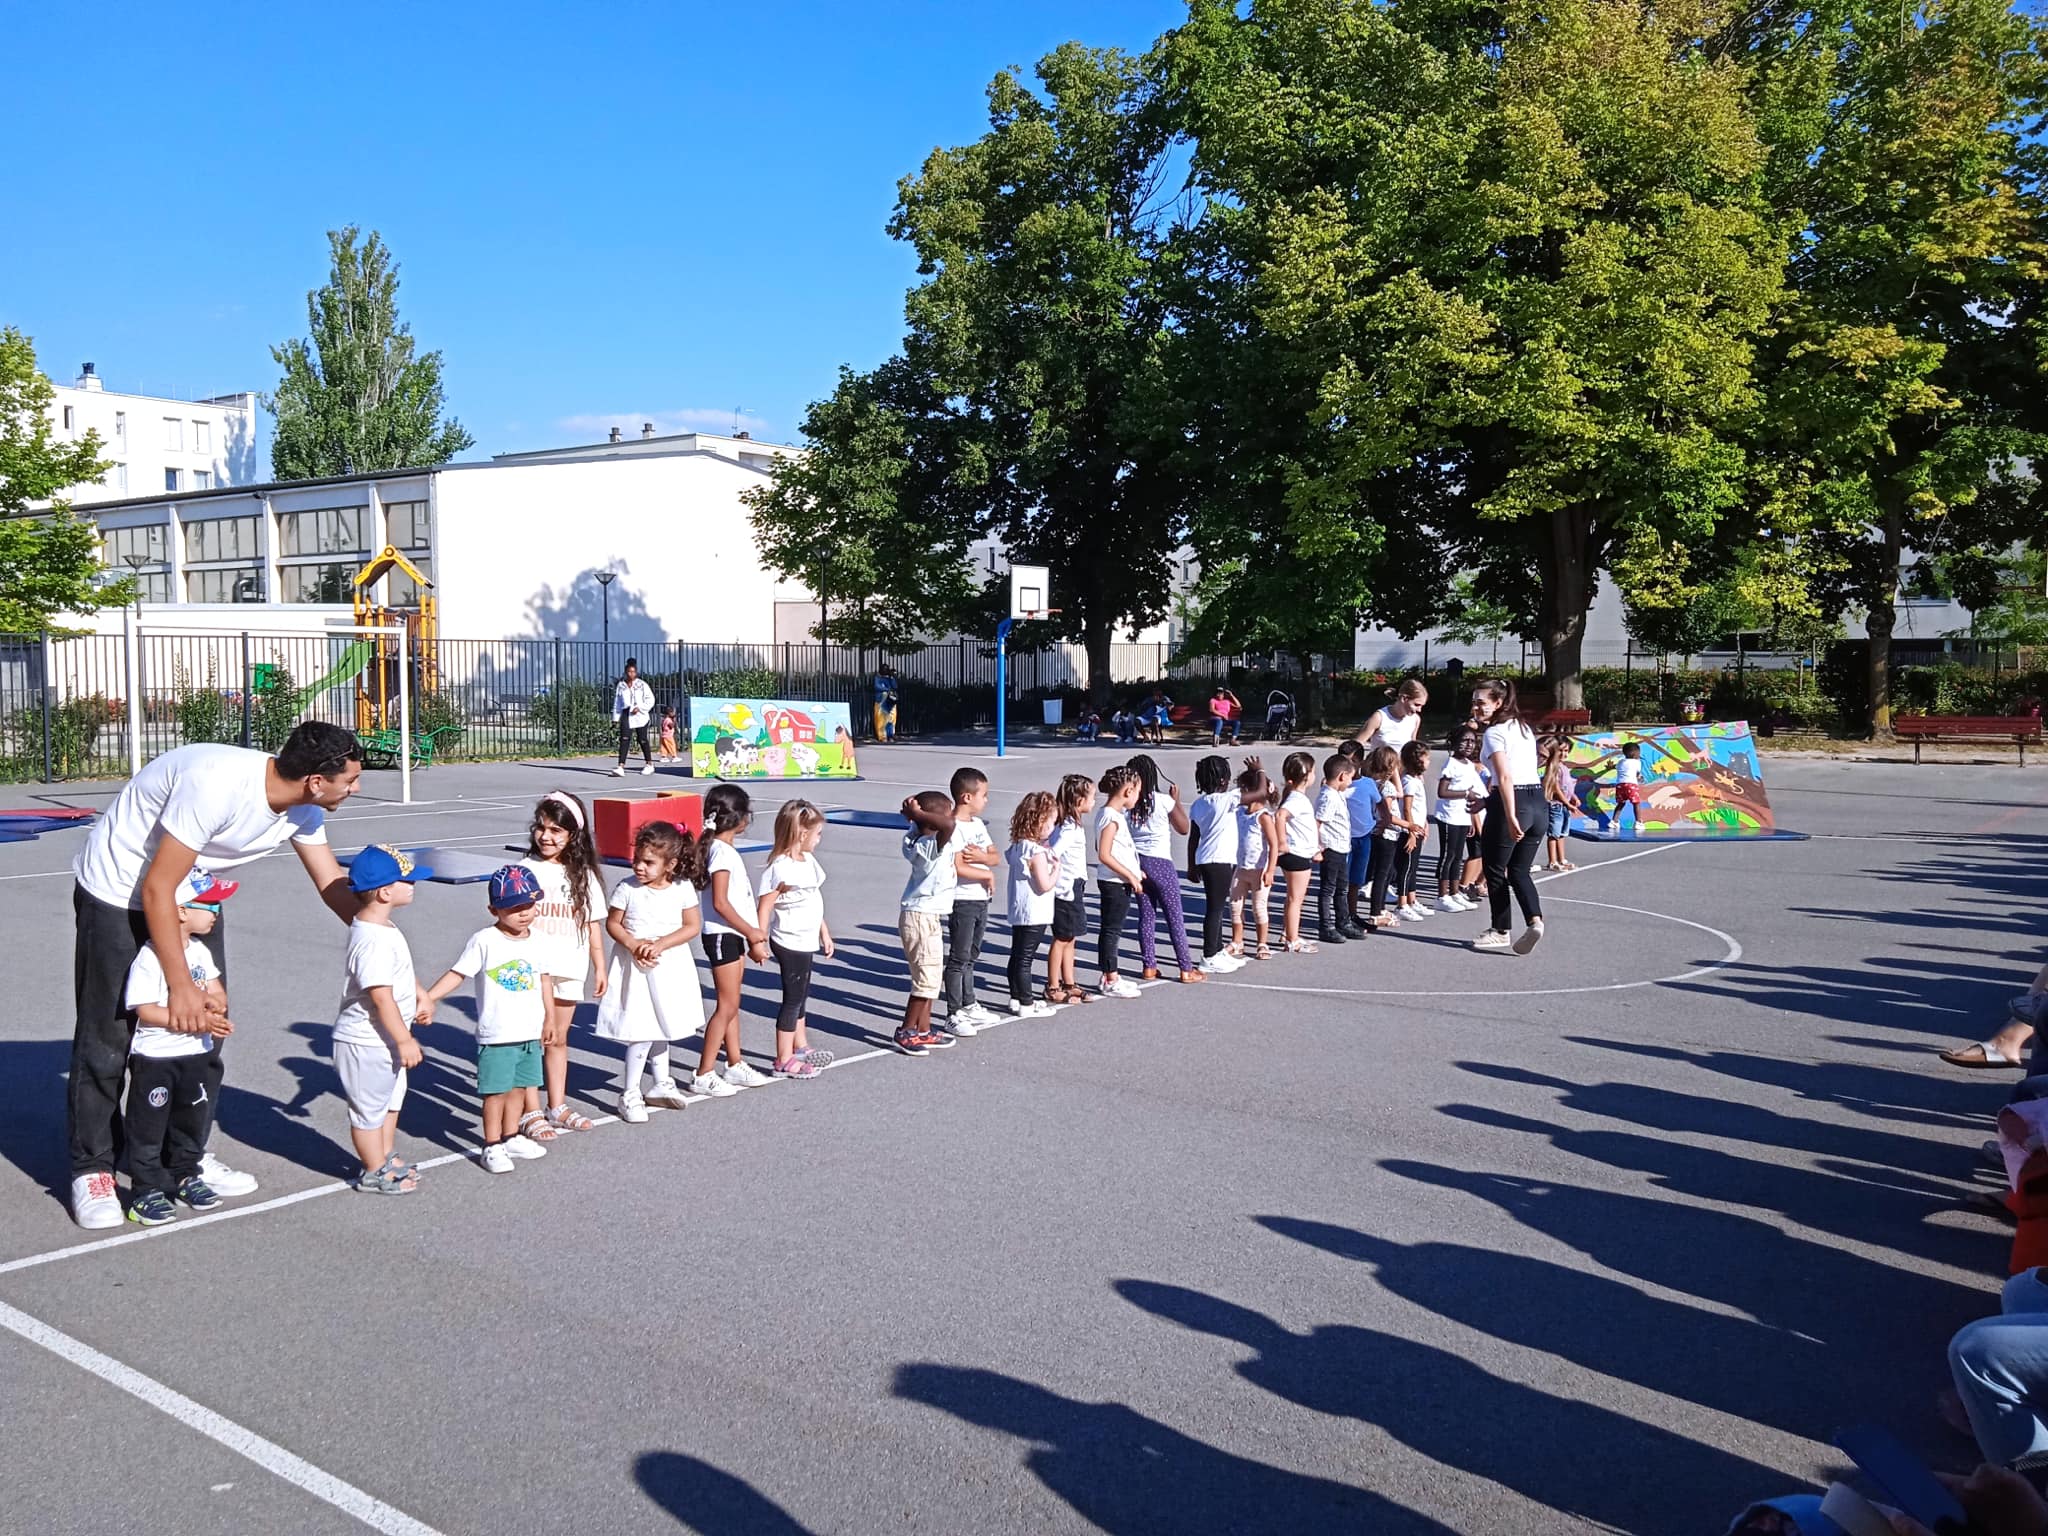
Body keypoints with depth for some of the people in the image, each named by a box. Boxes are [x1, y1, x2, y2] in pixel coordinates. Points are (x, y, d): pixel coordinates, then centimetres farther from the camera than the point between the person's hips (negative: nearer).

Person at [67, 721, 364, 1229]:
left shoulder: (303, 808, -12)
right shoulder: (215, 784, -37)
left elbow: (335, 886, 0)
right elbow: (156, 890, -31)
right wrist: (180, 985, -28)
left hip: (193, 895, 8)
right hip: (119, 893, -7)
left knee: (206, 1025, 6)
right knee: (107, 1038, -2)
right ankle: (90, 1169, 11)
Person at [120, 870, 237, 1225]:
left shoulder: (200, 952, 5)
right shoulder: (150, 957, -19)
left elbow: (220, 998, 9)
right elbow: (146, 1011, -22)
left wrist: (209, 1000, -15)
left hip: (198, 1054, 7)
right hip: (155, 1058, -7)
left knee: (193, 1120, 18)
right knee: (149, 1126, 4)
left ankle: (185, 1176, 35)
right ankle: (147, 1190, 13)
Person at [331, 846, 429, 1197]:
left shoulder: (383, 925, 3)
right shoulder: (373, 941, -30)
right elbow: (381, 996, -29)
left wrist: (419, 994, 24)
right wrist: (404, 1040, -24)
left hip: (385, 1038, 11)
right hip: (367, 1041, -11)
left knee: (391, 1098, 24)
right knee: (369, 1107, 6)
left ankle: (387, 1158, 40)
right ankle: (374, 1173, 20)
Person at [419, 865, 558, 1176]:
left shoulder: (536, 941, 4)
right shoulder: (484, 941, -13)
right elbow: (457, 973, -11)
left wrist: (549, 1016, 20)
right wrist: (428, 998, -20)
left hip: (530, 1033, 5)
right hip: (497, 1035, -5)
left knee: (519, 1086, 16)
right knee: (496, 1091, 2)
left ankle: (510, 1138, 31)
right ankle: (492, 1147, 14)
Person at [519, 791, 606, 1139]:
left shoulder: (583, 875, 5)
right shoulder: (526, 869, -5)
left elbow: (593, 924, 9)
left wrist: (600, 967, 8)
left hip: (570, 970, 3)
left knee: (559, 1038, 14)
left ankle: (557, 1107, 25)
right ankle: (531, 1112, 8)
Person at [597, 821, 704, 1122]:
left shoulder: (683, 888, -8)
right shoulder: (627, 888, -10)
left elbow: (692, 926, -7)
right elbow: (612, 923, -4)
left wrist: (660, 945, -18)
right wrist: (633, 944, -20)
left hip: (669, 967, 3)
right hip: (636, 967, -2)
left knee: (661, 1028, 18)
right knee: (642, 1032, -7)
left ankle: (661, 1085, 34)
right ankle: (629, 1094, 4)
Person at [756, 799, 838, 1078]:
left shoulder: (809, 861, 7)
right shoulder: (781, 869, -21)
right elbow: (765, 906, -21)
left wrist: (824, 932, 22)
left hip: (806, 941, 9)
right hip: (790, 943, -9)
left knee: (801, 995, 20)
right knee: (793, 998, -1)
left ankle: (800, 1048, 34)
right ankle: (784, 1061, 9)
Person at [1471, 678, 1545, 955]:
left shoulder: (1494, 733, -10)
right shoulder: (1524, 727, 15)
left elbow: (1505, 778, -20)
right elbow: (1526, 769, 15)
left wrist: (1510, 818, -26)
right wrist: (1486, 801, 20)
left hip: (1512, 802, -8)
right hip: (1538, 801, 8)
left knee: (1496, 870, 9)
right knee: (1519, 870, 15)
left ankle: (1499, 931, 17)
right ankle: (1534, 920, -6)